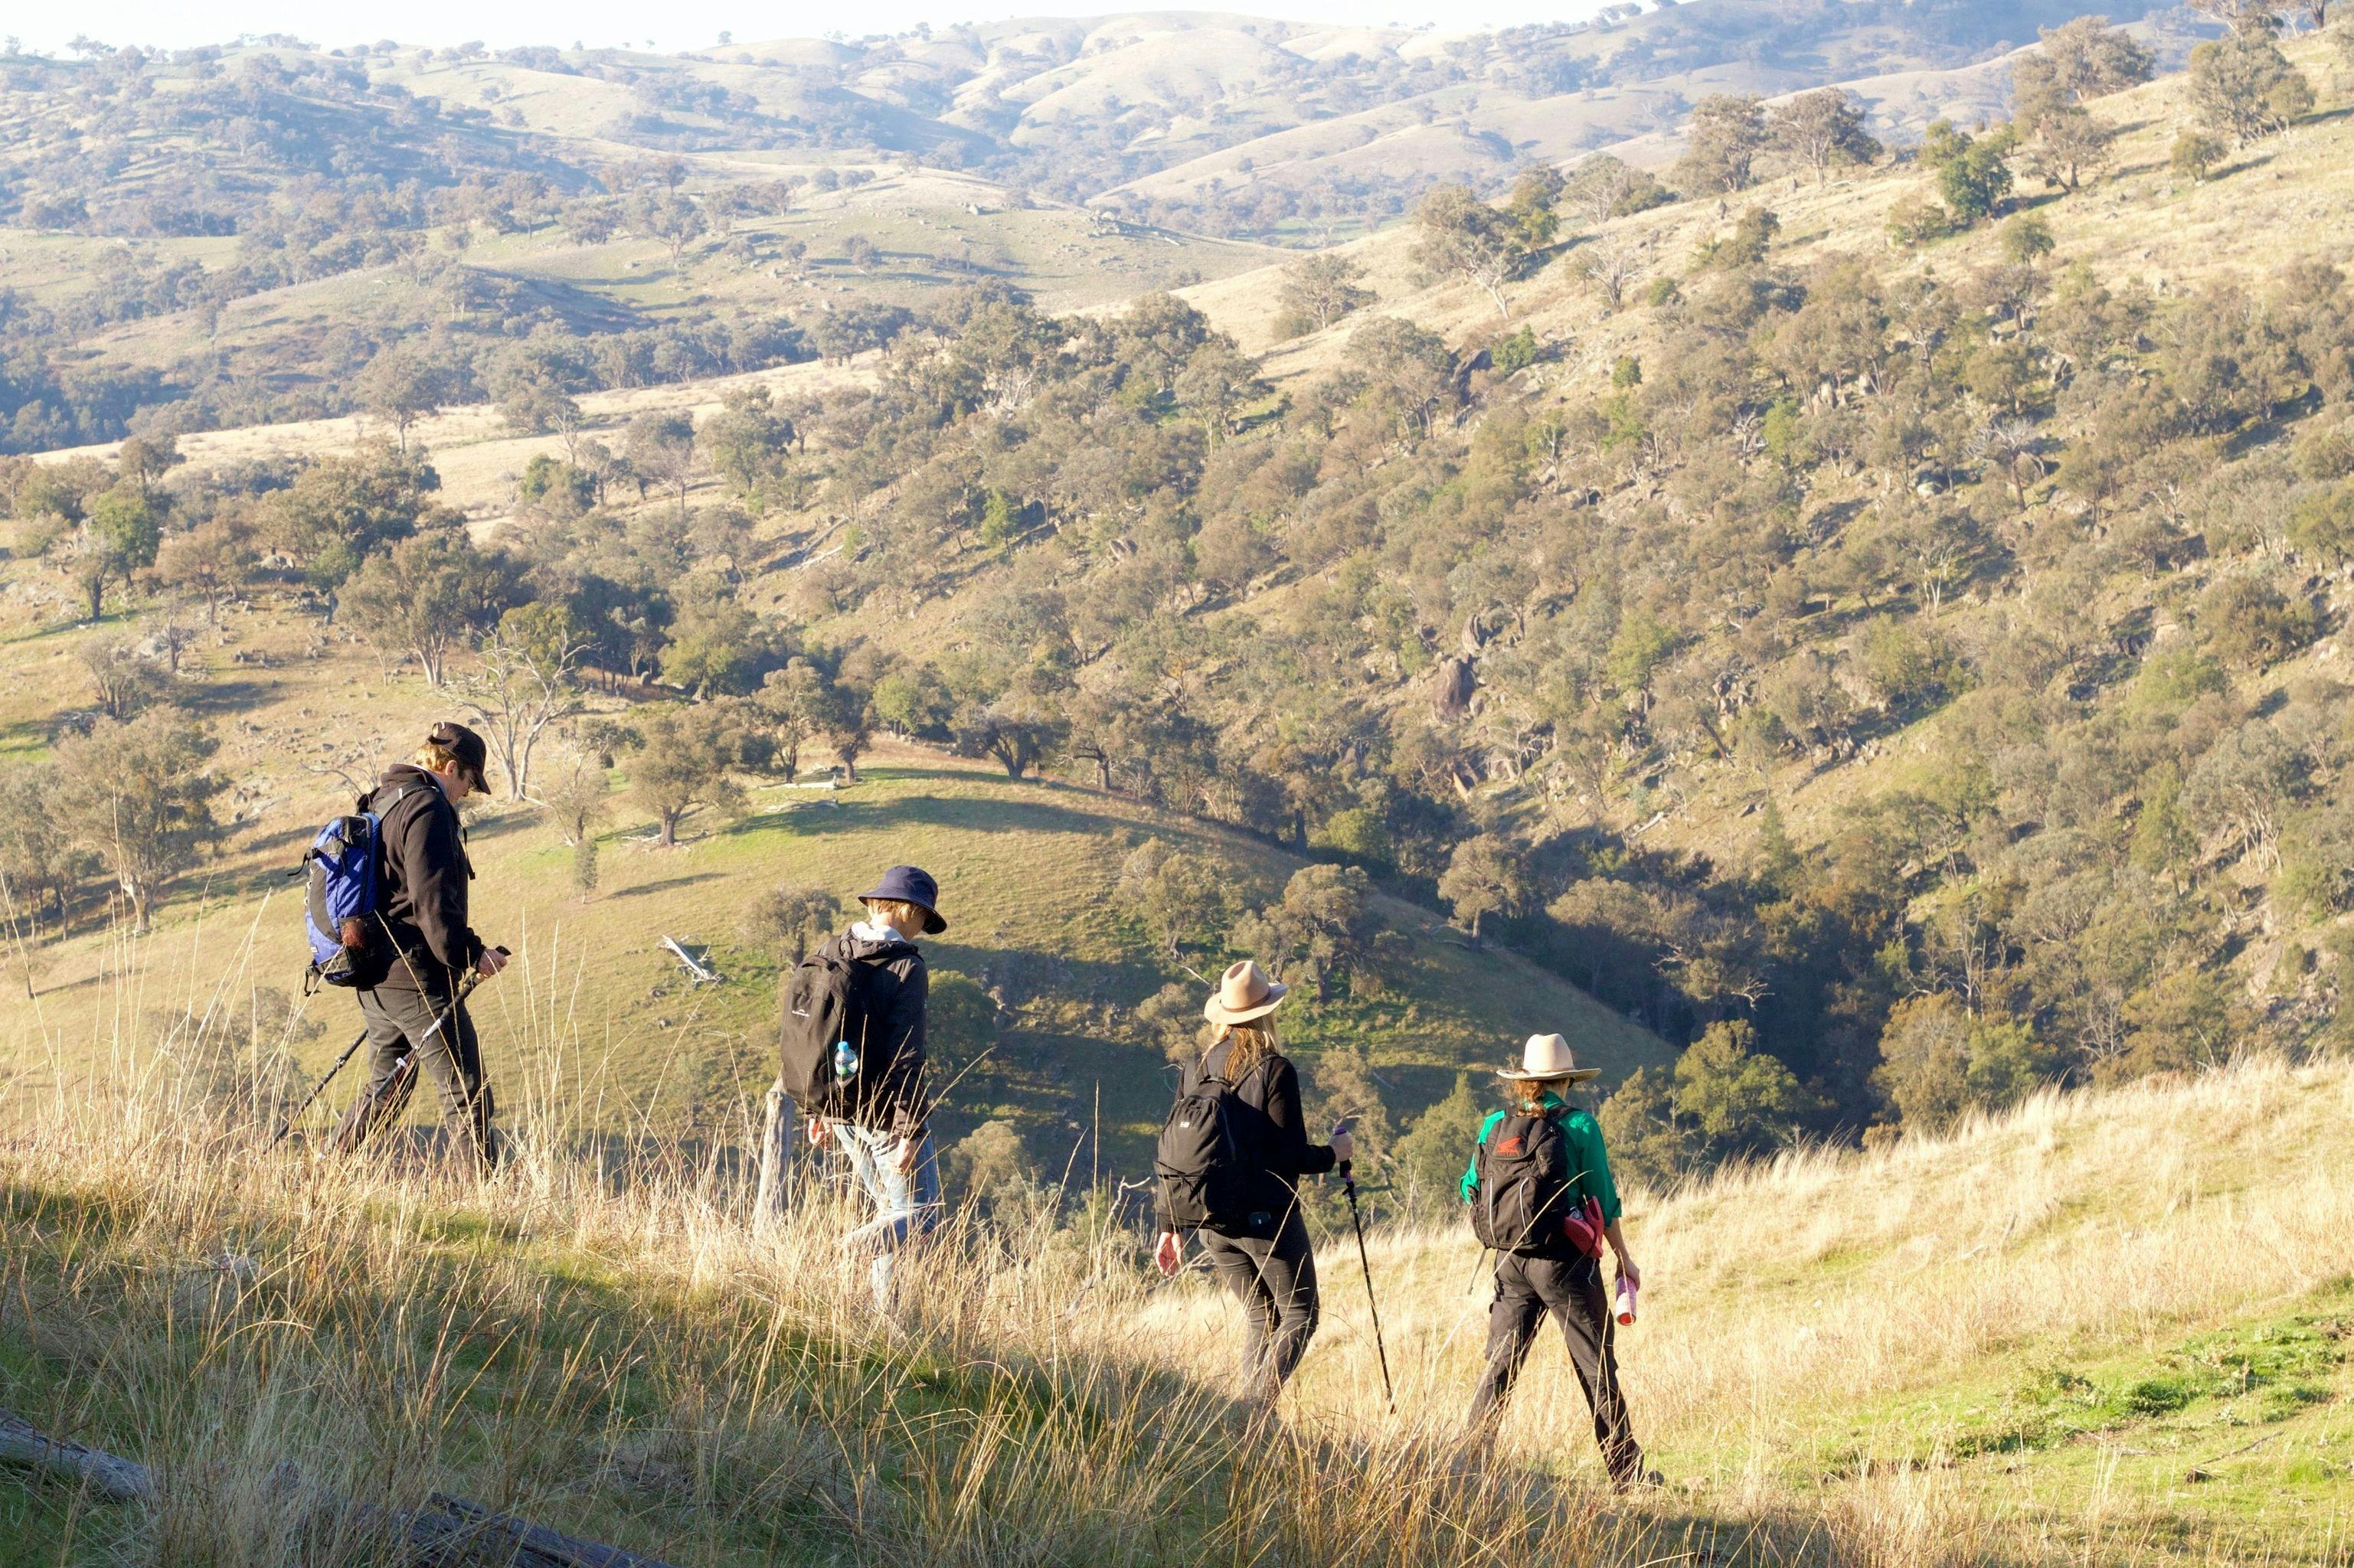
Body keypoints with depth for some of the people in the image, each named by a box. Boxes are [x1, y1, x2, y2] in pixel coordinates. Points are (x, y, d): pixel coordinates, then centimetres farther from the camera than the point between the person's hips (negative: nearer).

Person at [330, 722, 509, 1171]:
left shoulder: (380, 803, 16)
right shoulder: (426, 809, -14)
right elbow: (431, 900, -21)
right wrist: (471, 953, -14)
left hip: (374, 977, 10)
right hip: (416, 979, -10)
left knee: (386, 1090, 21)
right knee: (467, 1093, -6)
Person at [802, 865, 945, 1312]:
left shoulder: (831, 954, 4)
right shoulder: (905, 968, -17)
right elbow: (905, 1058, -20)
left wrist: (818, 1113, 18)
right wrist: (910, 1133, -17)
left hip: (841, 1109, 7)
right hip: (887, 1112, -7)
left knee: (889, 1210, 20)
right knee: (919, 1214, 4)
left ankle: (881, 1311, 12)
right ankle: (842, 1258, -20)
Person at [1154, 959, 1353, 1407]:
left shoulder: (1198, 1072, 5)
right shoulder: (1275, 1071, -12)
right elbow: (1292, 1155, -13)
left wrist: (1170, 1226, 15)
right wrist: (1333, 1153, 8)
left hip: (1213, 1223, 6)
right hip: (1268, 1217, -6)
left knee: (1261, 1318, 17)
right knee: (1299, 1314, 4)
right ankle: (1258, 1409, -13)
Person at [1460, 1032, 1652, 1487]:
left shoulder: (1496, 1124, 3)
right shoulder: (1579, 1125, -7)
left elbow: (1471, 1191, 10)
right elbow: (1603, 1198, -4)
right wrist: (1624, 1259, 6)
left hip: (1511, 1261, 4)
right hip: (1565, 1261, -3)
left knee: (1499, 1366, 11)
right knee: (1598, 1371, 4)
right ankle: (1625, 1471, 7)